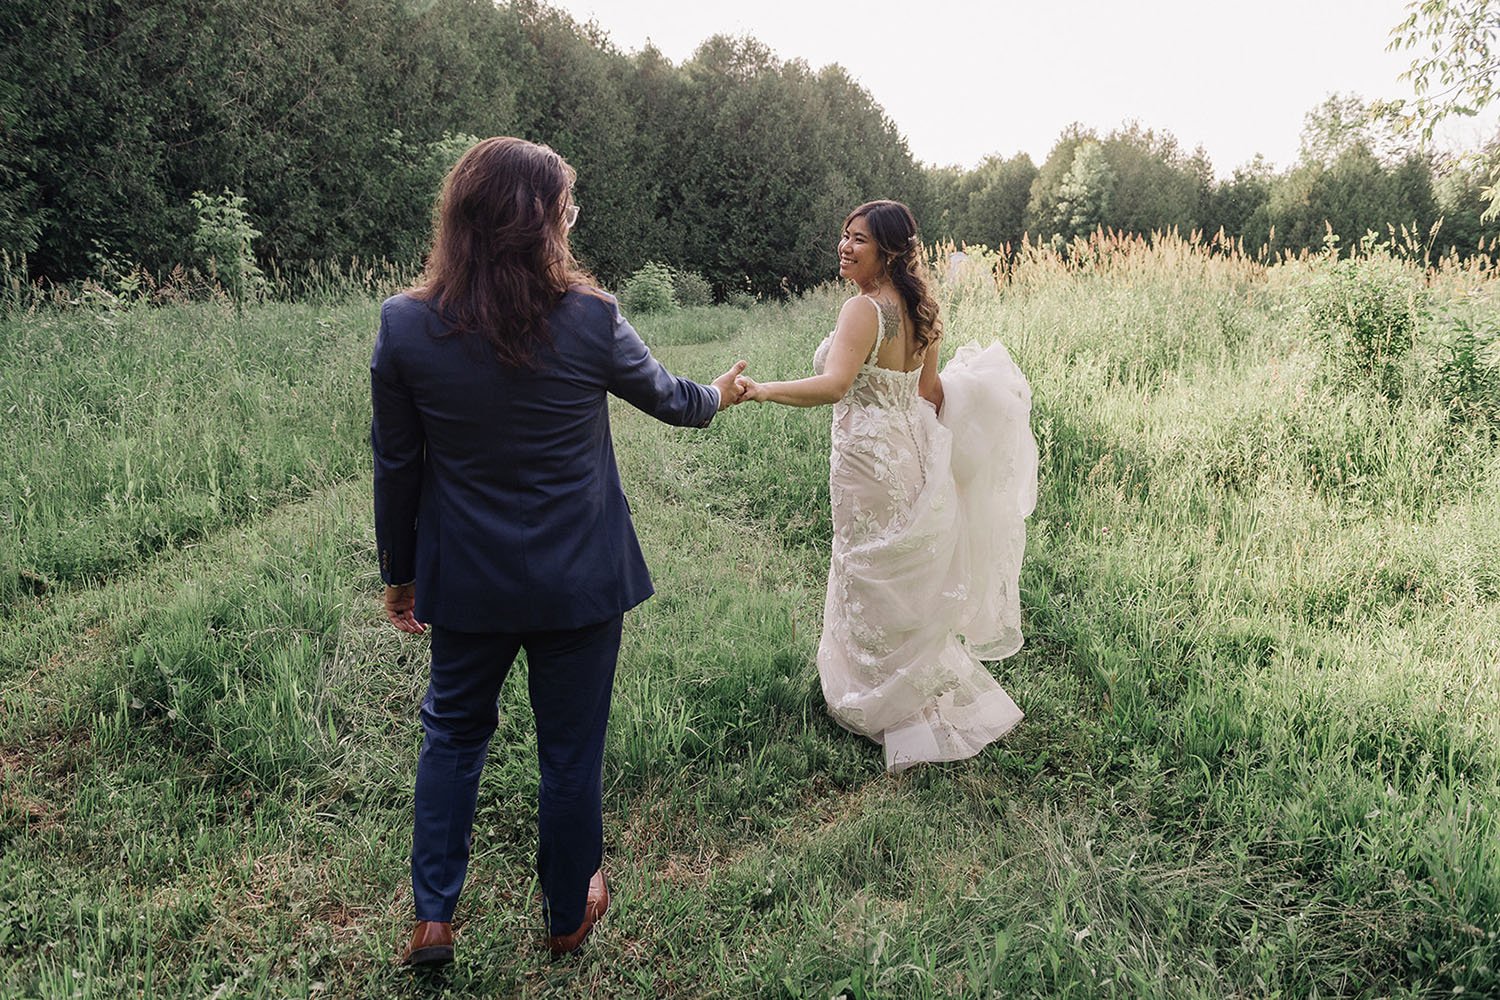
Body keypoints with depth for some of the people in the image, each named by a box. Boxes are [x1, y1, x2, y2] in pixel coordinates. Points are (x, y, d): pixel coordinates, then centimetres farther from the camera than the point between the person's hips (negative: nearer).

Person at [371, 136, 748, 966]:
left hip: (467, 583, 2)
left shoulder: (404, 328, -10)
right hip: (579, 583, -1)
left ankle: (432, 918, 29)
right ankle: (568, 914, 36)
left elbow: (395, 468, -3)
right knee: (571, 747, 16)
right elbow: (668, 399, 4)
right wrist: (720, 395, 28)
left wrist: (399, 573, 11)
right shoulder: (590, 320, -14)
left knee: (452, 731, 24)